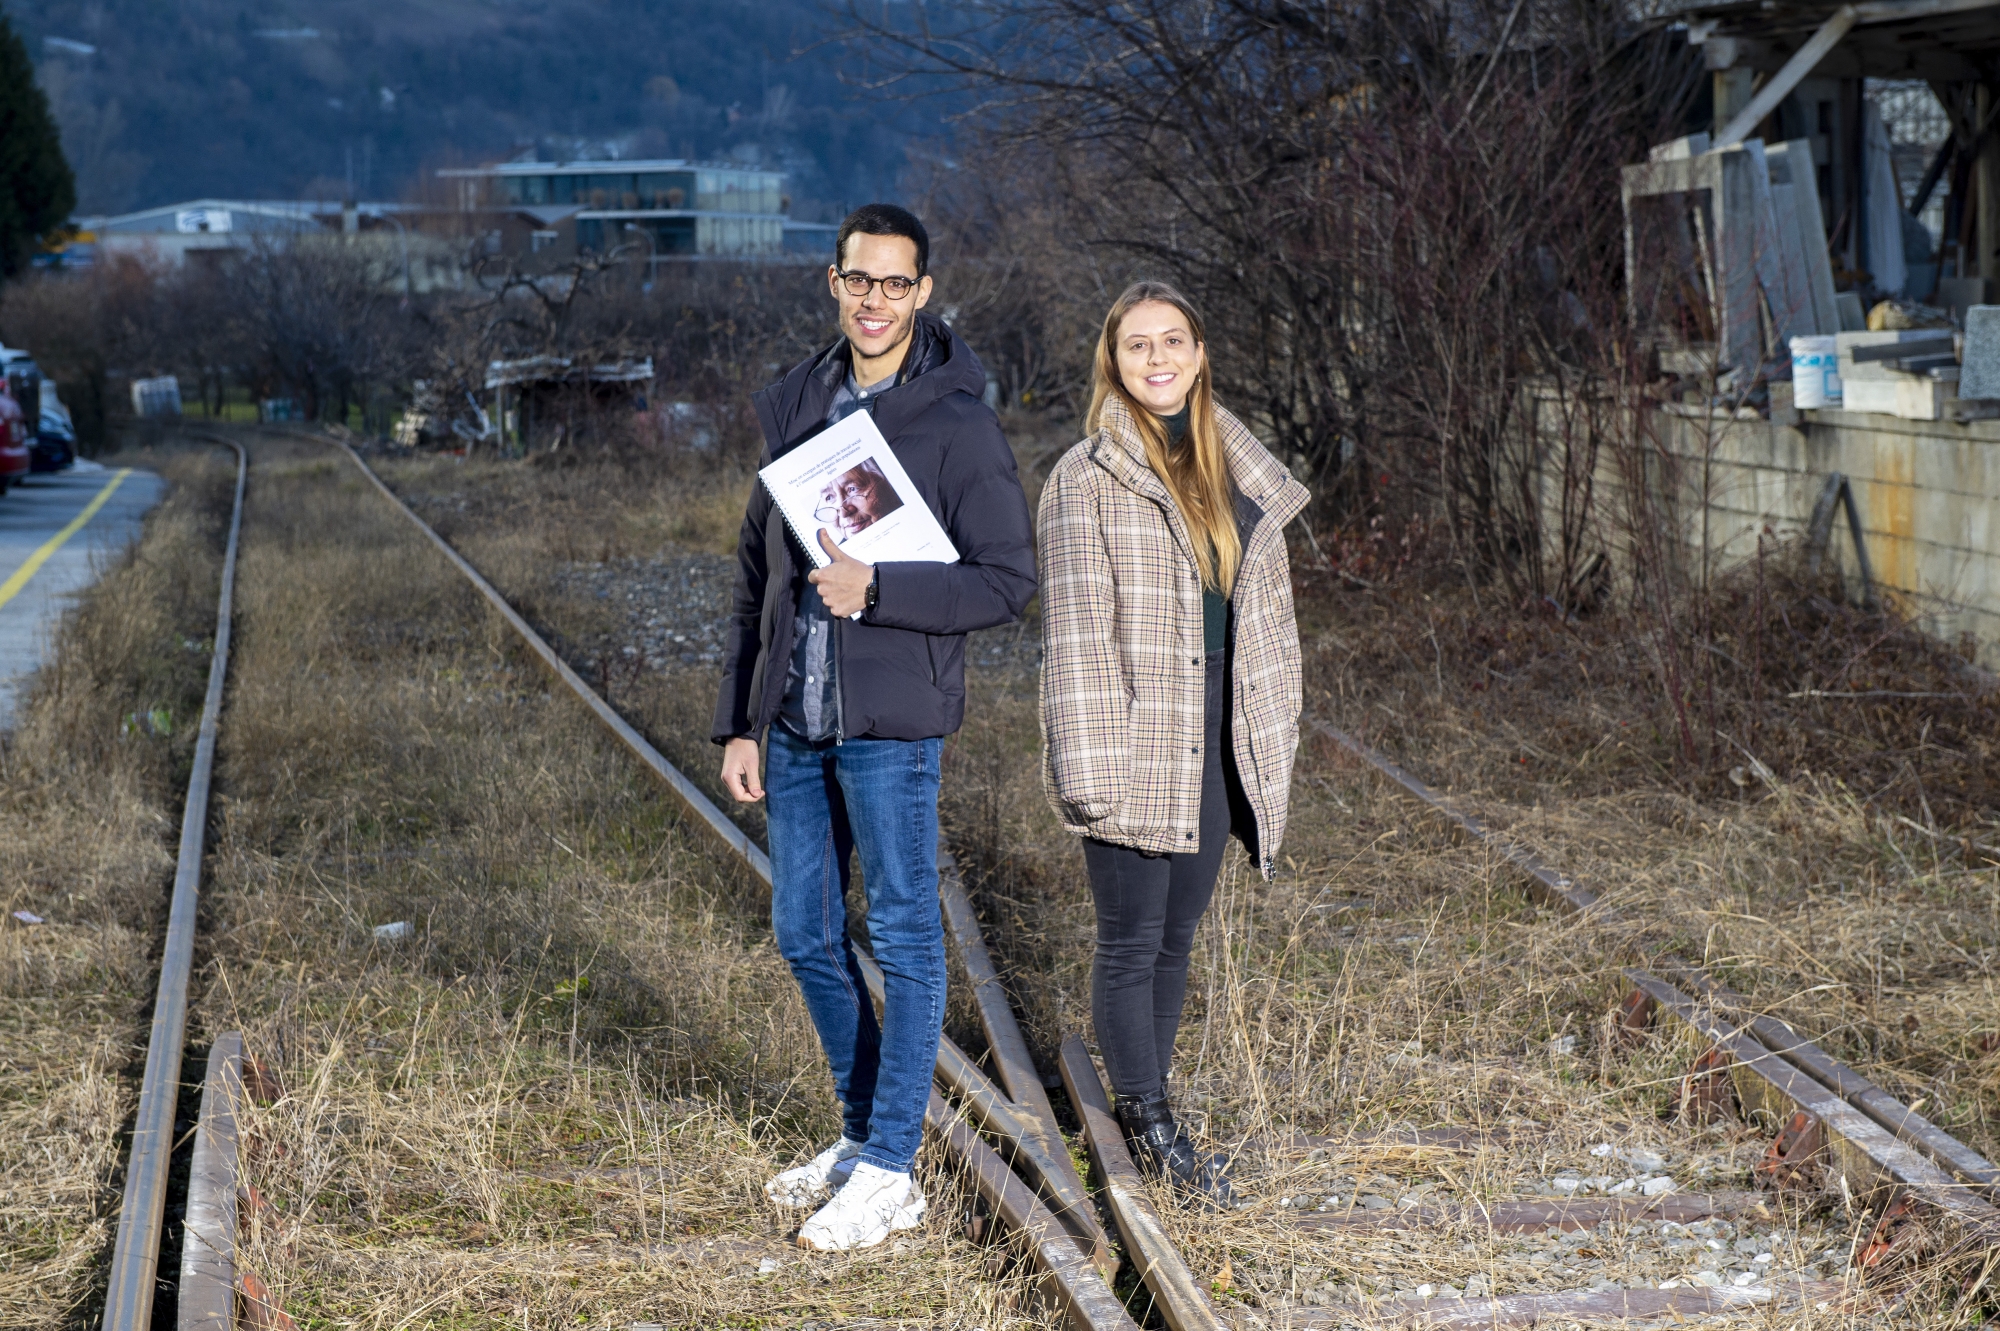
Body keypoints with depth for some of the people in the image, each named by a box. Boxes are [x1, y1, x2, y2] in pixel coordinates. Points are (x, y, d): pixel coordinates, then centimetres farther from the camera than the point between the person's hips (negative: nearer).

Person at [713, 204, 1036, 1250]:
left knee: (904, 938, 1)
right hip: (795, 722, 7)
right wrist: (737, 722, 11)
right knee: (806, 935, 13)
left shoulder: (957, 425, -7)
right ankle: (863, 1133, 29)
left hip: (891, 727, -6)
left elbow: (1007, 581, -10)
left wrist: (876, 590, -21)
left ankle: (890, 1175, 7)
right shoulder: (793, 409, 11)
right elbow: (756, 576, 14)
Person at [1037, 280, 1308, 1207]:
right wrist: (1089, 767, -16)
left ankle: (1141, 1109, 26)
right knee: (1131, 943, 2)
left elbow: (1264, 609, 15)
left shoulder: (1239, 472, 10)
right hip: (1136, 749, -5)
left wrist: (1271, 739, 11)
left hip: (1215, 744, 6)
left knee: (1177, 938, 13)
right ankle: (1153, 1128, 13)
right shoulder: (1088, 478, -7)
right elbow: (1076, 628, -11)